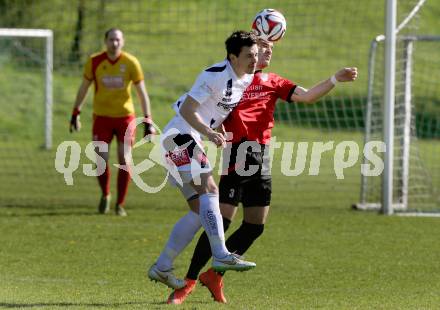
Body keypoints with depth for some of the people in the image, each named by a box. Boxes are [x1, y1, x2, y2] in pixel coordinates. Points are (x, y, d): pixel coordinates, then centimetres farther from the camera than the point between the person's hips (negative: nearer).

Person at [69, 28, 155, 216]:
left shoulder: (131, 63, -7)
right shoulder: (94, 62, -5)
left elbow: (142, 92, -2)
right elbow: (84, 88, 8)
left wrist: (147, 121, -7)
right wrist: (76, 113, 7)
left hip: (125, 117, 0)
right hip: (101, 116, 0)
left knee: (124, 160, -4)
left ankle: (120, 204, 8)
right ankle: (105, 196, 22)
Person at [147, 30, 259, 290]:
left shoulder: (248, 78, 9)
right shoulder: (216, 76, -18)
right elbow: (187, 109, -20)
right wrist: (209, 132, -32)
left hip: (190, 142, 10)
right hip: (180, 135, -10)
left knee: (200, 210, 6)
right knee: (209, 190, -24)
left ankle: (162, 267, 10)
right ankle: (221, 256, -33)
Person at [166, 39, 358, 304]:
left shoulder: (272, 82, 16)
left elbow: (307, 96, 8)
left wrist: (336, 79, -2)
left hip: (261, 161, 7)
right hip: (237, 158, -7)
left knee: (255, 227, 6)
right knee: (221, 222, -11)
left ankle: (215, 275, 19)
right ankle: (188, 282, -3)